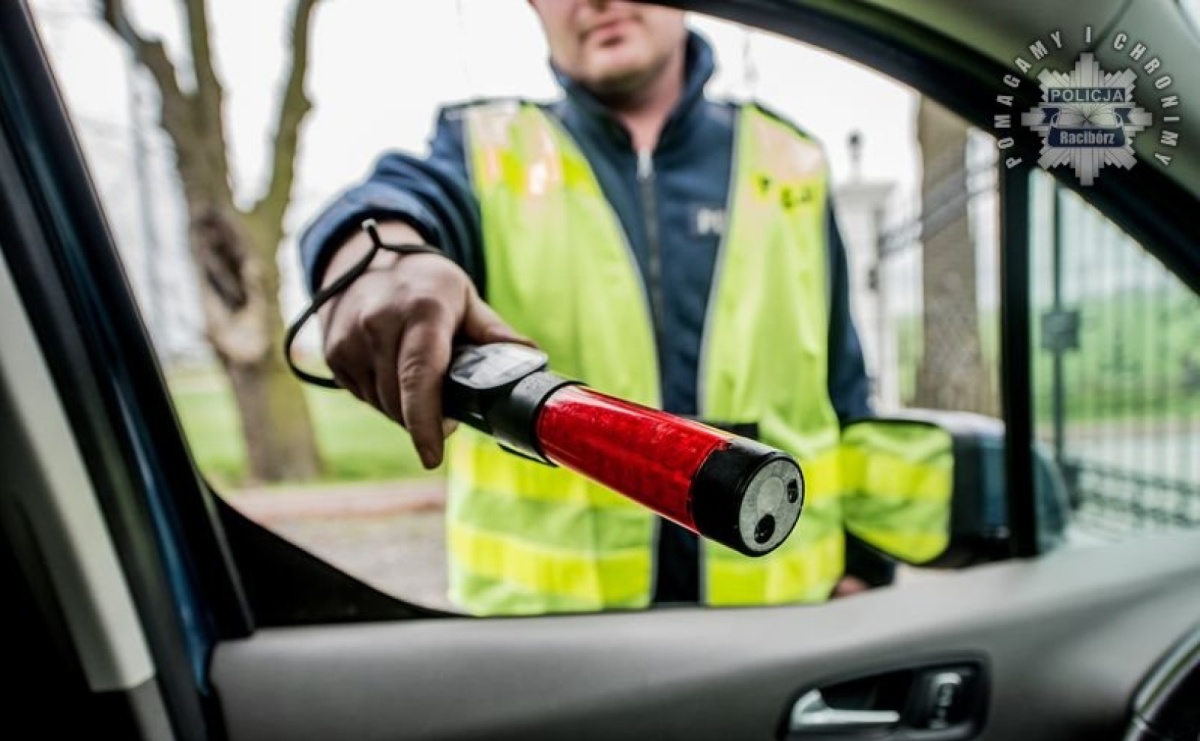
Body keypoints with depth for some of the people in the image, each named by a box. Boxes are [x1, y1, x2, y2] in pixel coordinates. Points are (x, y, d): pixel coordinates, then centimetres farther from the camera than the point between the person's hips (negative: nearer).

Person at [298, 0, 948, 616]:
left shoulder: (790, 167, 6)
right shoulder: (486, 150, 2)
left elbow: (843, 401, 8)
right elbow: (413, 197, -22)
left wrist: (858, 575, 7)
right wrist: (383, 256, -44)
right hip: (544, 607, -1)